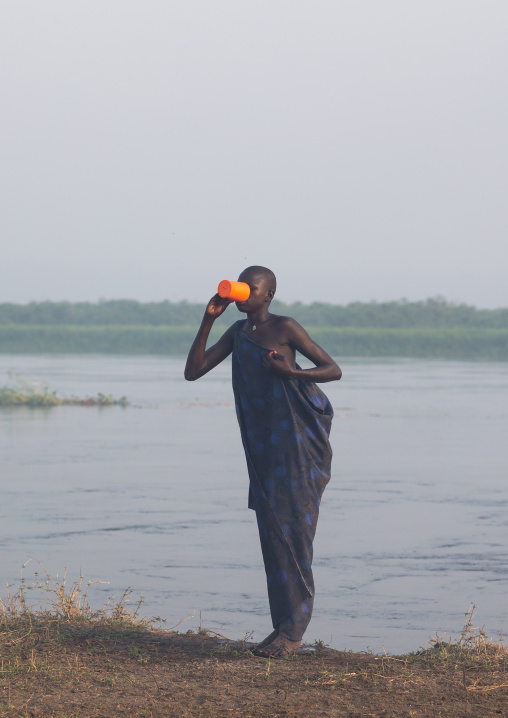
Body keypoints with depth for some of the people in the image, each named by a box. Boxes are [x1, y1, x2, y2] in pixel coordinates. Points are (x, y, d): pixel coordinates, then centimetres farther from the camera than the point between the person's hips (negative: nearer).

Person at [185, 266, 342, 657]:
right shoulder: (238, 333, 11)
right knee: (271, 532, 6)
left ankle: (293, 629, -12)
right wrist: (208, 320, -3)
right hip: (262, 446, 7)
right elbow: (193, 372, 6)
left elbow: (334, 370, -6)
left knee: (291, 530, -11)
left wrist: (291, 373, -23)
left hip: (297, 442, -7)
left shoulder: (286, 328, -8)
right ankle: (283, 625, 10)